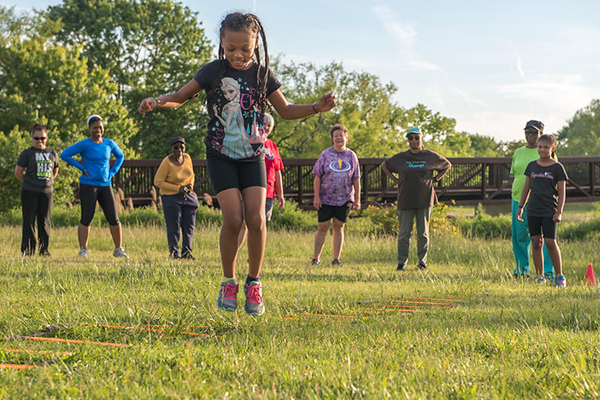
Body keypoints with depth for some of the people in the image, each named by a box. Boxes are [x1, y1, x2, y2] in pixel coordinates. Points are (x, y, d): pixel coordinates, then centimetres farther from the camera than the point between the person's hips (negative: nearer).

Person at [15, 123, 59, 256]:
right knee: (29, 221, -2)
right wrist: (29, 182, 7)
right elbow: (18, 172, 1)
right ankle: (28, 249, 2)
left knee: (44, 221, 5)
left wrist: (48, 182, 13)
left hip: (47, 191, 3)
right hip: (29, 192, -3)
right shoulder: (27, 153, -1)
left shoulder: (52, 153, 10)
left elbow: (55, 171, 22)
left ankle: (44, 249, 12)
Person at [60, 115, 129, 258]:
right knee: (86, 219, -5)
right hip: (88, 185, -4)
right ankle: (83, 250, 3)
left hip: (105, 185, 4)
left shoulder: (109, 144, 8)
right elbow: (64, 155, -7)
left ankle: (118, 249, 12)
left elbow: (120, 156, 26)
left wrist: (113, 171, 11)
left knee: (114, 219, 0)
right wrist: (82, 167, -8)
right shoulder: (84, 144, -5)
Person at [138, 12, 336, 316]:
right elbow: (181, 97, 1)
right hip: (221, 157, -2)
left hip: (252, 157, 2)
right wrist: (157, 101, -19)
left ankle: (254, 283, 5)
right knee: (233, 218, -16)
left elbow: (286, 110, 11)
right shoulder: (213, 71, -5)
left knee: (256, 219, -12)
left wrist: (316, 108, -4)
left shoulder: (262, 74, 1)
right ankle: (228, 282, 4)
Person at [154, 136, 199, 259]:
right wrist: (178, 188, -17)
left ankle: (186, 251, 16)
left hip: (187, 196, 6)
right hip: (171, 197, -6)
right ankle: (174, 252, 3)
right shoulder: (167, 162, -15)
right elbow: (158, 182, -14)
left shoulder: (187, 158, 2)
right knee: (174, 226, -7)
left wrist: (190, 185, -2)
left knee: (189, 225, 5)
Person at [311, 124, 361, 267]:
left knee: (338, 228, 5)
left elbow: (356, 179, 8)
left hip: (344, 199, 2)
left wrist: (357, 199, 4)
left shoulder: (351, 156, 5)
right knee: (322, 228, 0)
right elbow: (317, 177, -1)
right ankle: (316, 258, 8)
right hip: (326, 198, -1)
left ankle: (336, 259, 11)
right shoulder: (326, 154, 0)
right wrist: (316, 197, -7)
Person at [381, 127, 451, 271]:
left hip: (425, 201, 0)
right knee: (404, 233, 0)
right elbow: (384, 165, 19)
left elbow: (447, 165, 18)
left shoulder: (430, 156, 4)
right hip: (405, 200, 0)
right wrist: (396, 180, 8)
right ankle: (402, 263, 5)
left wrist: (435, 179, 7)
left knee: (423, 233, 3)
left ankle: (422, 262, 10)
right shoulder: (400, 157, 4)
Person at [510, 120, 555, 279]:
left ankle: (548, 272, 0)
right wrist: (512, 202, 15)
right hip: (519, 200, 4)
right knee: (519, 236, 6)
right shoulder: (518, 152, 14)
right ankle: (522, 269, 21)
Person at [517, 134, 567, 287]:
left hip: (549, 210, -4)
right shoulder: (532, 166, 9)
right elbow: (526, 188, 16)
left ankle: (559, 275, 0)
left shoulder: (557, 168, -2)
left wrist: (559, 212, -9)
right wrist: (520, 207, 13)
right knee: (536, 242, 5)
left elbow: (562, 192, -2)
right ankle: (540, 276, 12)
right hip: (533, 210, 4)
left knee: (550, 242, -11)